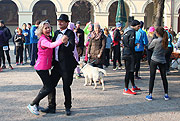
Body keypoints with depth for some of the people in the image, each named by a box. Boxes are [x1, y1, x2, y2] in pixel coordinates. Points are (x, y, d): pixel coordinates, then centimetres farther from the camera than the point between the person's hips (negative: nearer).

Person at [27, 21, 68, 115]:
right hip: (42, 67, -10)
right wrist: (61, 41, -58)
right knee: (49, 88, -8)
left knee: (46, 86, 20)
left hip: (45, 66, 10)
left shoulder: (47, 38, 11)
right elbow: (51, 45, -41)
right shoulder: (43, 40, -20)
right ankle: (32, 105, 1)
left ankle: (36, 104, 31)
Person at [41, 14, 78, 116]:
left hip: (67, 65, -7)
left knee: (66, 87, 3)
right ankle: (51, 107, 20)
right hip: (57, 64, 7)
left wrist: (66, 43, -45)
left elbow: (72, 47, -26)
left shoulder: (70, 33, -10)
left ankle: (68, 107, 21)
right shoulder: (57, 33, 13)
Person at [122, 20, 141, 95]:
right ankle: (126, 89, -2)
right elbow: (131, 45, -22)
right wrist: (136, 45, -5)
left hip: (125, 53, 10)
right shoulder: (132, 32, -16)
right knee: (129, 71, -6)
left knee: (131, 70, 18)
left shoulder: (126, 31, 15)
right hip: (129, 54, -10)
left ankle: (134, 87, 30)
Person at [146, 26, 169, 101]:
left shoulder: (155, 41, -12)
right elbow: (165, 49, 12)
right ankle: (166, 95, 16)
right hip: (162, 61, 4)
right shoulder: (165, 41, 1)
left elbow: (149, 48, 0)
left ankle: (150, 95, 1)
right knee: (164, 78, 11)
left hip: (154, 60, -4)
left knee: (152, 78, 1)